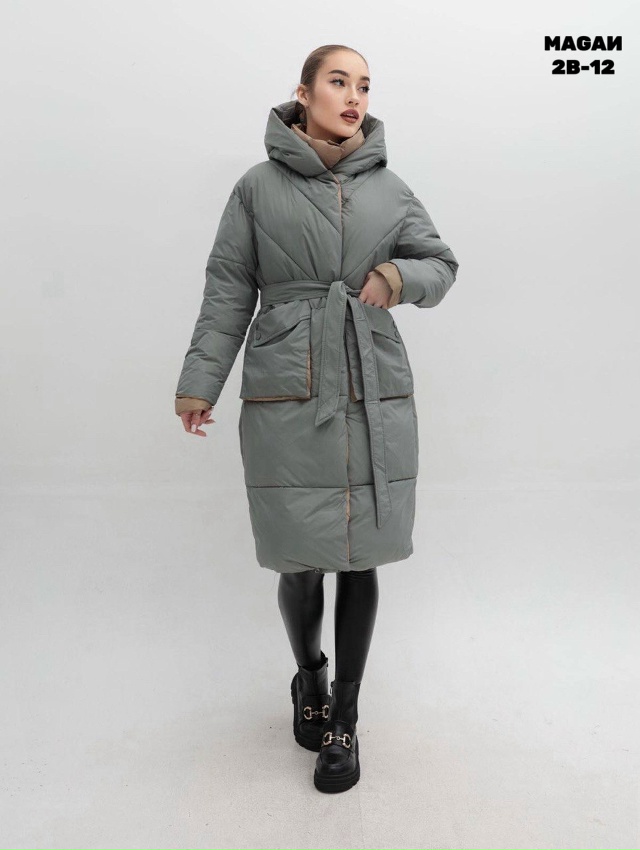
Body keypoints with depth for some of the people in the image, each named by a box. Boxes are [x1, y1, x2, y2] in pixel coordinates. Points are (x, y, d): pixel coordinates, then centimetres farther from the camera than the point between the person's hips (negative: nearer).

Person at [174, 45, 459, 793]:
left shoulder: (388, 188, 10)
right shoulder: (258, 186, 4)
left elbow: (441, 264, 12)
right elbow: (228, 289, 4)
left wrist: (401, 275, -11)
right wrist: (201, 381, -1)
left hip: (374, 399, 2)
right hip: (286, 400, -1)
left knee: (360, 559, 5)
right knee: (301, 562, 4)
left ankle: (344, 717, 25)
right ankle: (307, 676, 37)